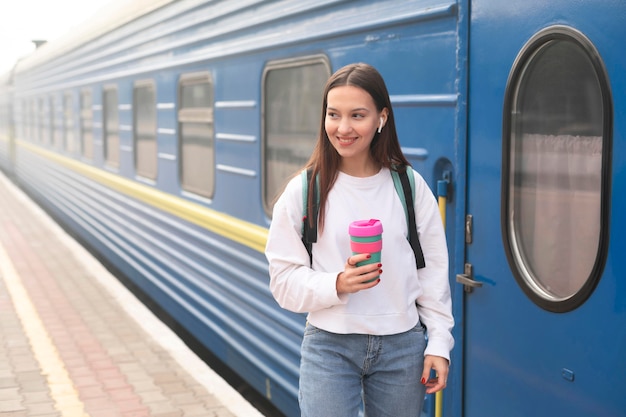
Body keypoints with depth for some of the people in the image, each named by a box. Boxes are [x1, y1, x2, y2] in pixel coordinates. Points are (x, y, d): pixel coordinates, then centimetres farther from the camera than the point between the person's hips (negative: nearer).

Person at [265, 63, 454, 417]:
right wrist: (336, 285, -22)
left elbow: (432, 270, 3)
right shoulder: (304, 190, -5)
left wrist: (439, 343, 0)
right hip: (329, 347, -1)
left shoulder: (410, 186, -1)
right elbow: (285, 280, -5)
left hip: (401, 346, 2)